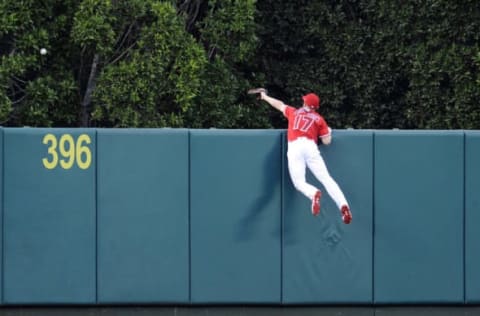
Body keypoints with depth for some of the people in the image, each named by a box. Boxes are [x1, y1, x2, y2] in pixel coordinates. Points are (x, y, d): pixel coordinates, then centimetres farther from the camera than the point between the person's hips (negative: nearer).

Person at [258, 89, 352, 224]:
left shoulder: (293, 112, 25)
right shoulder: (319, 119, 19)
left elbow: (279, 104, 41)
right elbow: (326, 141, 14)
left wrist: (264, 96, 58)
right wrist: (329, 132, 36)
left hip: (294, 149, 0)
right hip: (310, 147, 0)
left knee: (299, 182, -4)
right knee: (326, 178, -7)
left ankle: (314, 193, -38)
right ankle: (343, 204, -26)